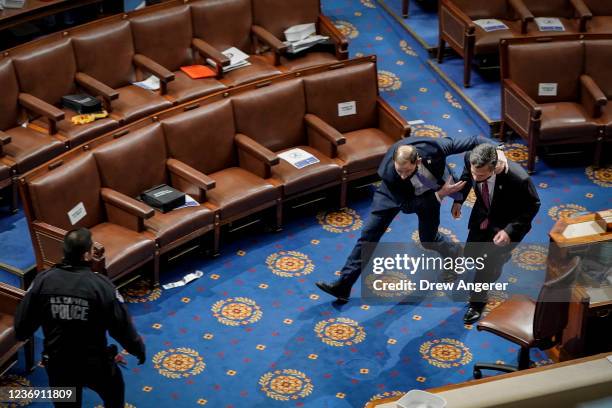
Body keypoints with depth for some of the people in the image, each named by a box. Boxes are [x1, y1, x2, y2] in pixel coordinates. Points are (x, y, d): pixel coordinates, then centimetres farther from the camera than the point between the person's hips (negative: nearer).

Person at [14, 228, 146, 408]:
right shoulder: (101, 285, -23)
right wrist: (138, 349, 4)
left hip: (57, 364, 3)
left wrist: (21, 334, 21)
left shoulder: (42, 280, -14)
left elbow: (22, 323, -3)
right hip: (95, 363, -3)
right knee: (114, 393, 30)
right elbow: (122, 327, -15)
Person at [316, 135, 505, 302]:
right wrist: (440, 195, -39)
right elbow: (406, 206, -30)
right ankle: (344, 285, 6)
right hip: (395, 193, 0)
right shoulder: (389, 174, -41)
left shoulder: (434, 148, -42)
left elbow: (473, 141, -29)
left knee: (428, 239, 9)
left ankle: (455, 254, 45)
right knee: (369, 233, -2)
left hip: (429, 193, 0)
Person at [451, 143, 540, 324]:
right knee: (470, 254, 17)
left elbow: (533, 206, -22)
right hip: (483, 214, 5)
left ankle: (477, 301, 20)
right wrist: (458, 199, -7)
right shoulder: (470, 160, -29)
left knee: (490, 260, -7)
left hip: (508, 222, -5)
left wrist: (510, 231, -28)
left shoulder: (518, 179, -42)